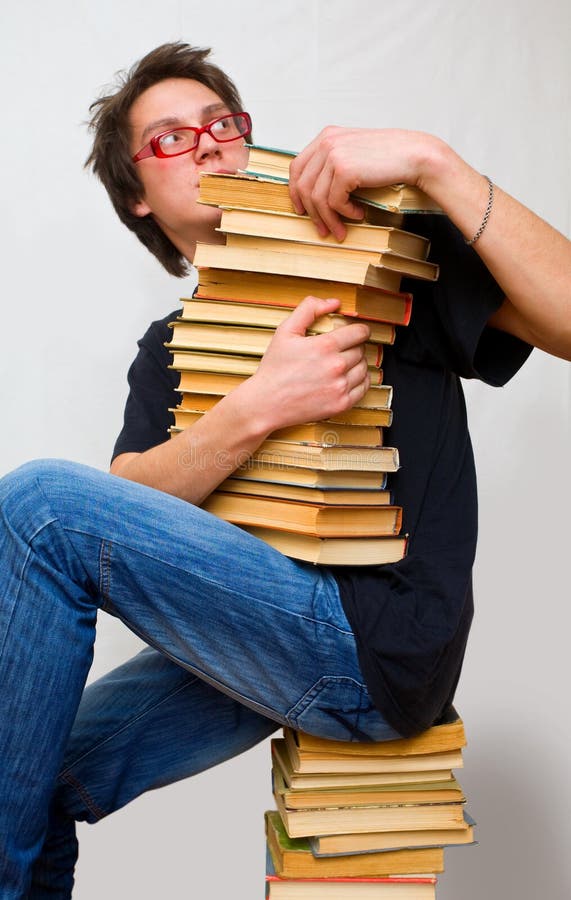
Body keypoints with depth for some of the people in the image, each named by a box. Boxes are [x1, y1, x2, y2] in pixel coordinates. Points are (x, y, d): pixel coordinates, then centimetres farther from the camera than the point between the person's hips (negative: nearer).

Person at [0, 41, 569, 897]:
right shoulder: (170, 349, 17)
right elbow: (132, 504, -1)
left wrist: (433, 161, -19)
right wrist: (258, 409, -19)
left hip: (381, 652, -6)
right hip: (264, 631, 6)